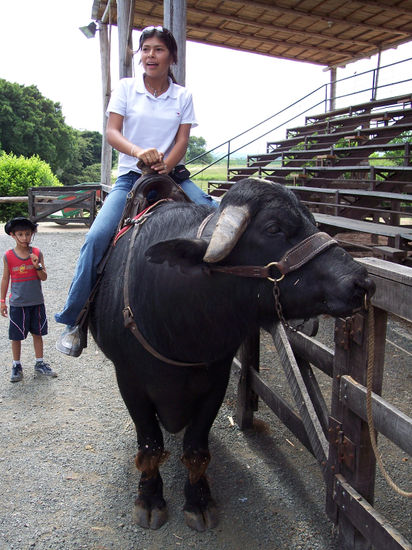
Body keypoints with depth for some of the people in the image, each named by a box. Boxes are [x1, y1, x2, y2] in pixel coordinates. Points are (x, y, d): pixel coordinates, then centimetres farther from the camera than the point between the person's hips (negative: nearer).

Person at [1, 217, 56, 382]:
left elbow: (44, 277, -2)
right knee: (16, 336, 7)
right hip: (17, 303, -1)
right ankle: (16, 366, 24)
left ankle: (40, 364, 26)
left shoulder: (37, 253, -3)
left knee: (37, 333, 12)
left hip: (37, 302, 1)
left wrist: (37, 266, -22)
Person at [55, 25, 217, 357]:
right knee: (97, 236, -23)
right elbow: (112, 132, -5)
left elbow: (182, 140, 2)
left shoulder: (183, 96, 10)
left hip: (172, 175, 2)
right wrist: (138, 152, -26)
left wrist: (166, 165, -18)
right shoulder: (126, 88, 7)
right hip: (131, 177, -2)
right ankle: (73, 321, -12)